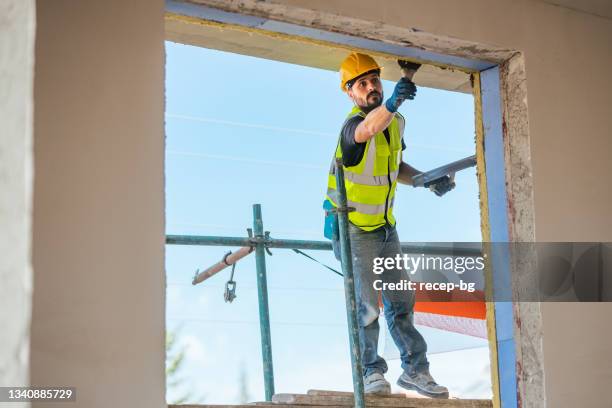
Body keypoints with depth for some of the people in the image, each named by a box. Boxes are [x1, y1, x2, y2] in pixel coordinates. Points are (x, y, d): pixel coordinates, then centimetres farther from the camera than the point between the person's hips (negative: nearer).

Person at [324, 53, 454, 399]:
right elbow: (367, 130, -50)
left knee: (401, 299, 11)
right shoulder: (352, 126, -24)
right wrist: (391, 103, -69)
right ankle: (371, 373, 9)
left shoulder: (396, 122, 1)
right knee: (366, 305, -7)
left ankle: (414, 368, 21)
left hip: (386, 227, 7)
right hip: (353, 230, -7)